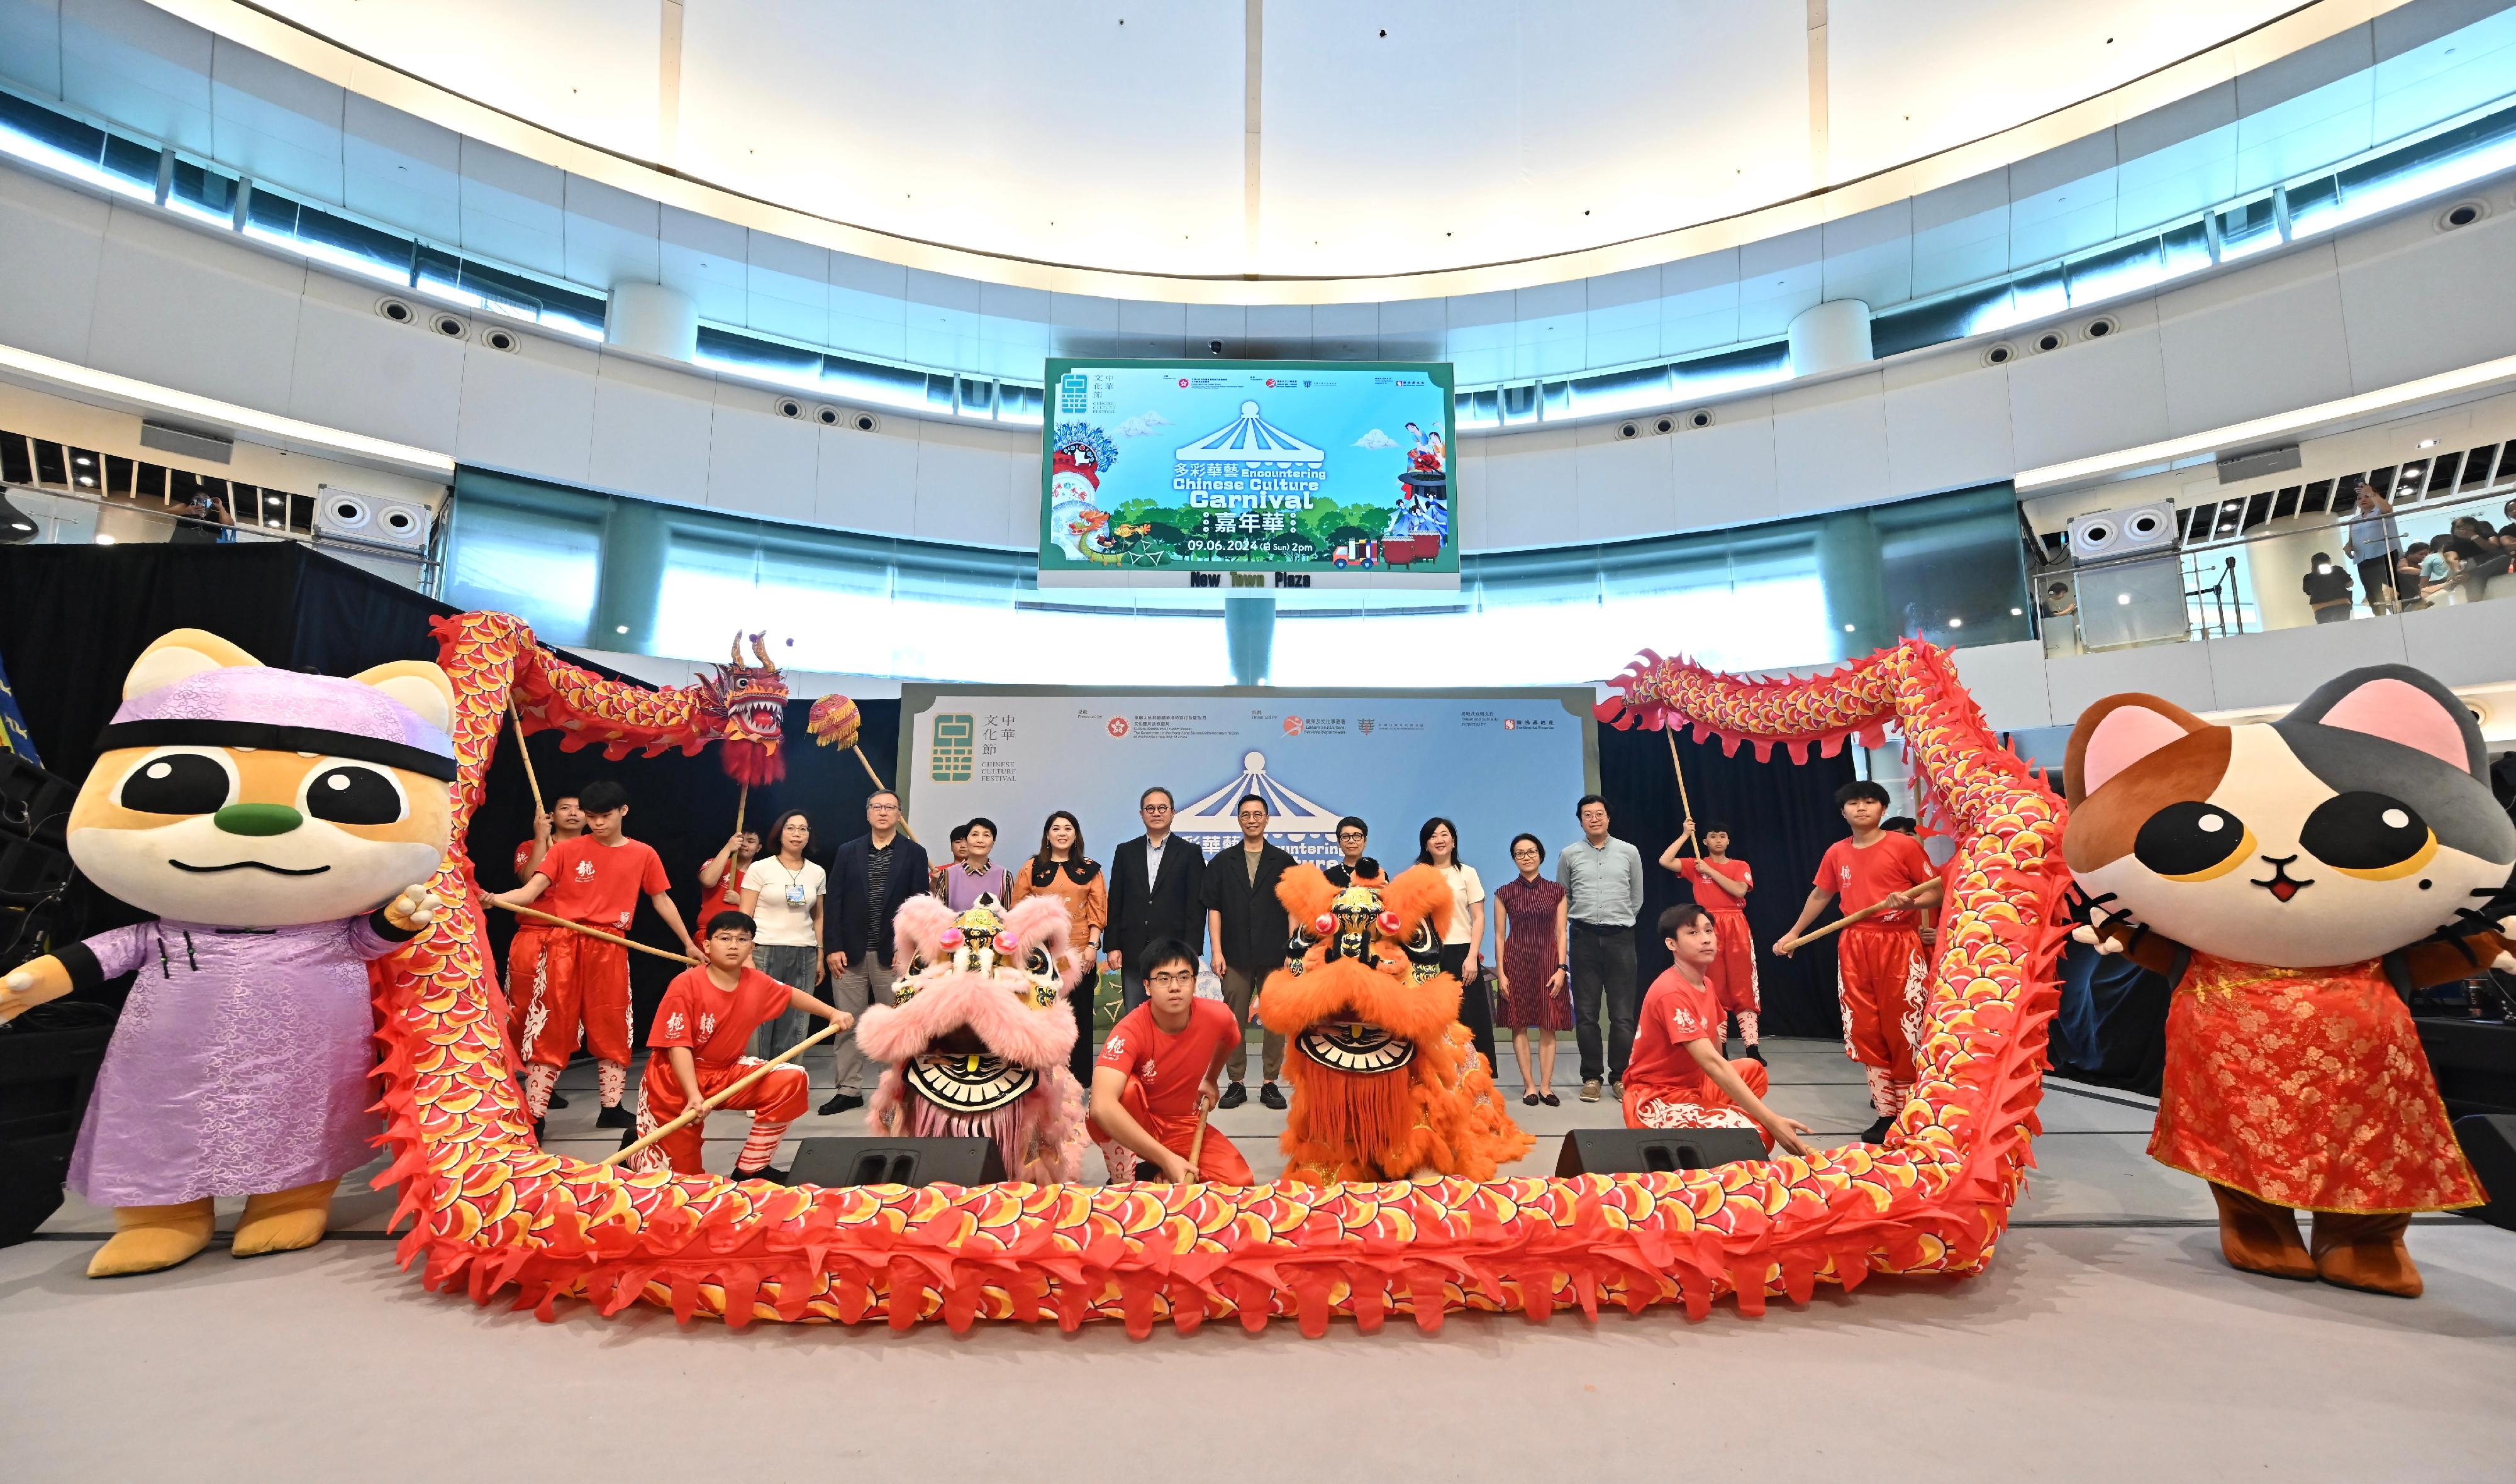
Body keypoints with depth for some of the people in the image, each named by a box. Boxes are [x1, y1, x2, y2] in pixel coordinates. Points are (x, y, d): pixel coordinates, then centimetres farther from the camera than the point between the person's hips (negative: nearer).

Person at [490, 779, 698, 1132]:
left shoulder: (643, 854, 5)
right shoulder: (567, 850, 1)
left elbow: (662, 901, 13)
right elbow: (531, 890, -7)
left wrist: (688, 943, 15)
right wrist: (494, 899, -28)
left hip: (610, 950, 2)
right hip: (565, 947, -1)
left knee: (612, 1028, 8)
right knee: (550, 1028, -1)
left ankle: (611, 1109, 20)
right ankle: (533, 1116, 4)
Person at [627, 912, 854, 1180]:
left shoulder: (756, 982, -6)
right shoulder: (685, 985, -23)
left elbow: (791, 995, 13)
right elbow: (678, 1045, -25)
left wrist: (833, 1013, 7)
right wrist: (694, 1095, -34)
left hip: (726, 1071, 5)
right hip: (674, 1081, -5)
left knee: (793, 1081, -15)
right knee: (682, 1174, -1)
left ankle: (750, 1169, -2)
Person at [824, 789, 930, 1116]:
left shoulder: (914, 853, 2)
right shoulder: (848, 852, 8)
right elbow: (834, 902, 4)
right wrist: (834, 948, -4)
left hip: (893, 954, -2)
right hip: (850, 953, 2)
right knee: (847, 1023, 7)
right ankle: (848, 1090, 17)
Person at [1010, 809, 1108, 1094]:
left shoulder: (1090, 870, 9)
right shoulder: (1032, 868, 7)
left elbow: (1098, 911, 5)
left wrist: (1093, 945, -6)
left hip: (1079, 953, 0)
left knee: (1078, 1014, 3)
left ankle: (1078, 1077, 12)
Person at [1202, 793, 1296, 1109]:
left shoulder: (1283, 862, 8)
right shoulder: (1222, 863, 9)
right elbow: (1214, 908, 5)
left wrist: (1291, 949, -2)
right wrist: (1216, 952, -2)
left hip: (1275, 956, 0)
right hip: (1236, 956, 1)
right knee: (1235, 1021, 5)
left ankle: (1269, 1083, 13)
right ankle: (1236, 1084, 15)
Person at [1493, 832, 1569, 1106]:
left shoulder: (1556, 891, 6)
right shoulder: (1505, 893, 3)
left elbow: (1561, 933, 4)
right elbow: (1499, 935, 2)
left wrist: (1562, 968, -6)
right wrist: (1501, 973, -4)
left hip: (1548, 961, 1)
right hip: (1517, 962, 0)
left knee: (1548, 1026, 0)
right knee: (1520, 1025, 2)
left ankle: (1546, 1086, 7)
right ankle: (1530, 1086, 9)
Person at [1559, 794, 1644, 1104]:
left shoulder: (1629, 853, 7)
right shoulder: (1569, 855, 5)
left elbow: (1637, 898, 15)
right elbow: (1563, 899, 15)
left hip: (1620, 938, 0)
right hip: (1584, 938, 0)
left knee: (1623, 1014, 0)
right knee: (1586, 1013, 3)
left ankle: (1620, 1076, 11)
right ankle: (1591, 1077, 12)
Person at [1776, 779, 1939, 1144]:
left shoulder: (1905, 845, -4)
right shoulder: (1836, 853, 10)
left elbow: (1937, 890, -2)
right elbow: (1820, 895, 22)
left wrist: (1910, 902, -23)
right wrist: (1794, 933, 24)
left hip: (1899, 946, -4)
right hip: (1855, 948, 5)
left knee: (1903, 1031, -3)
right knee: (1866, 1032, 6)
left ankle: (1911, 1110, 11)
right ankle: (1887, 1111, 16)